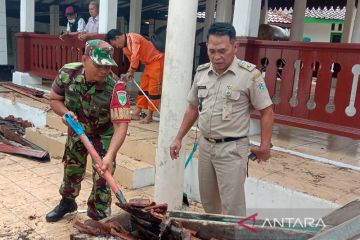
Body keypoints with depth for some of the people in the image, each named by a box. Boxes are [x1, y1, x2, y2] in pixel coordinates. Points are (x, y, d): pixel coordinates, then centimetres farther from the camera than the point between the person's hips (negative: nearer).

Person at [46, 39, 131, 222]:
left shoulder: (115, 87, -37)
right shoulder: (67, 73, -25)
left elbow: (121, 125, -40)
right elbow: (55, 100, -7)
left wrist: (110, 156, -51)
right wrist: (66, 112, -29)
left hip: (104, 134, -3)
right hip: (77, 130, 4)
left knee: (102, 177, -4)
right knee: (71, 169, 20)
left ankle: (98, 218, 18)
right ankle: (67, 202, 48)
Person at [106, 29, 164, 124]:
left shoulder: (133, 38, -20)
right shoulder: (125, 48, 8)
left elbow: (135, 56, -27)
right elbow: (132, 60, 14)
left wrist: (131, 71, -18)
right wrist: (129, 73, 0)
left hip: (156, 61, -10)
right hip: (148, 63, 10)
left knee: (153, 89, -8)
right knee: (143, 88, 10)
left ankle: (149, 116, -5)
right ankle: (137, 113, 14)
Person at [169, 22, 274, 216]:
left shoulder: (249, 74, -12)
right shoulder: (201, 72, 5)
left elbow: (266, 111, -7)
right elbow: (193, 108, 15)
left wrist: (264, 145, -14)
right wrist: (179, 139, 14)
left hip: (232, 149, -6)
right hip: (205, 145, 6)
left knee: (232, 207, -1)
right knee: (208, 201, 19)